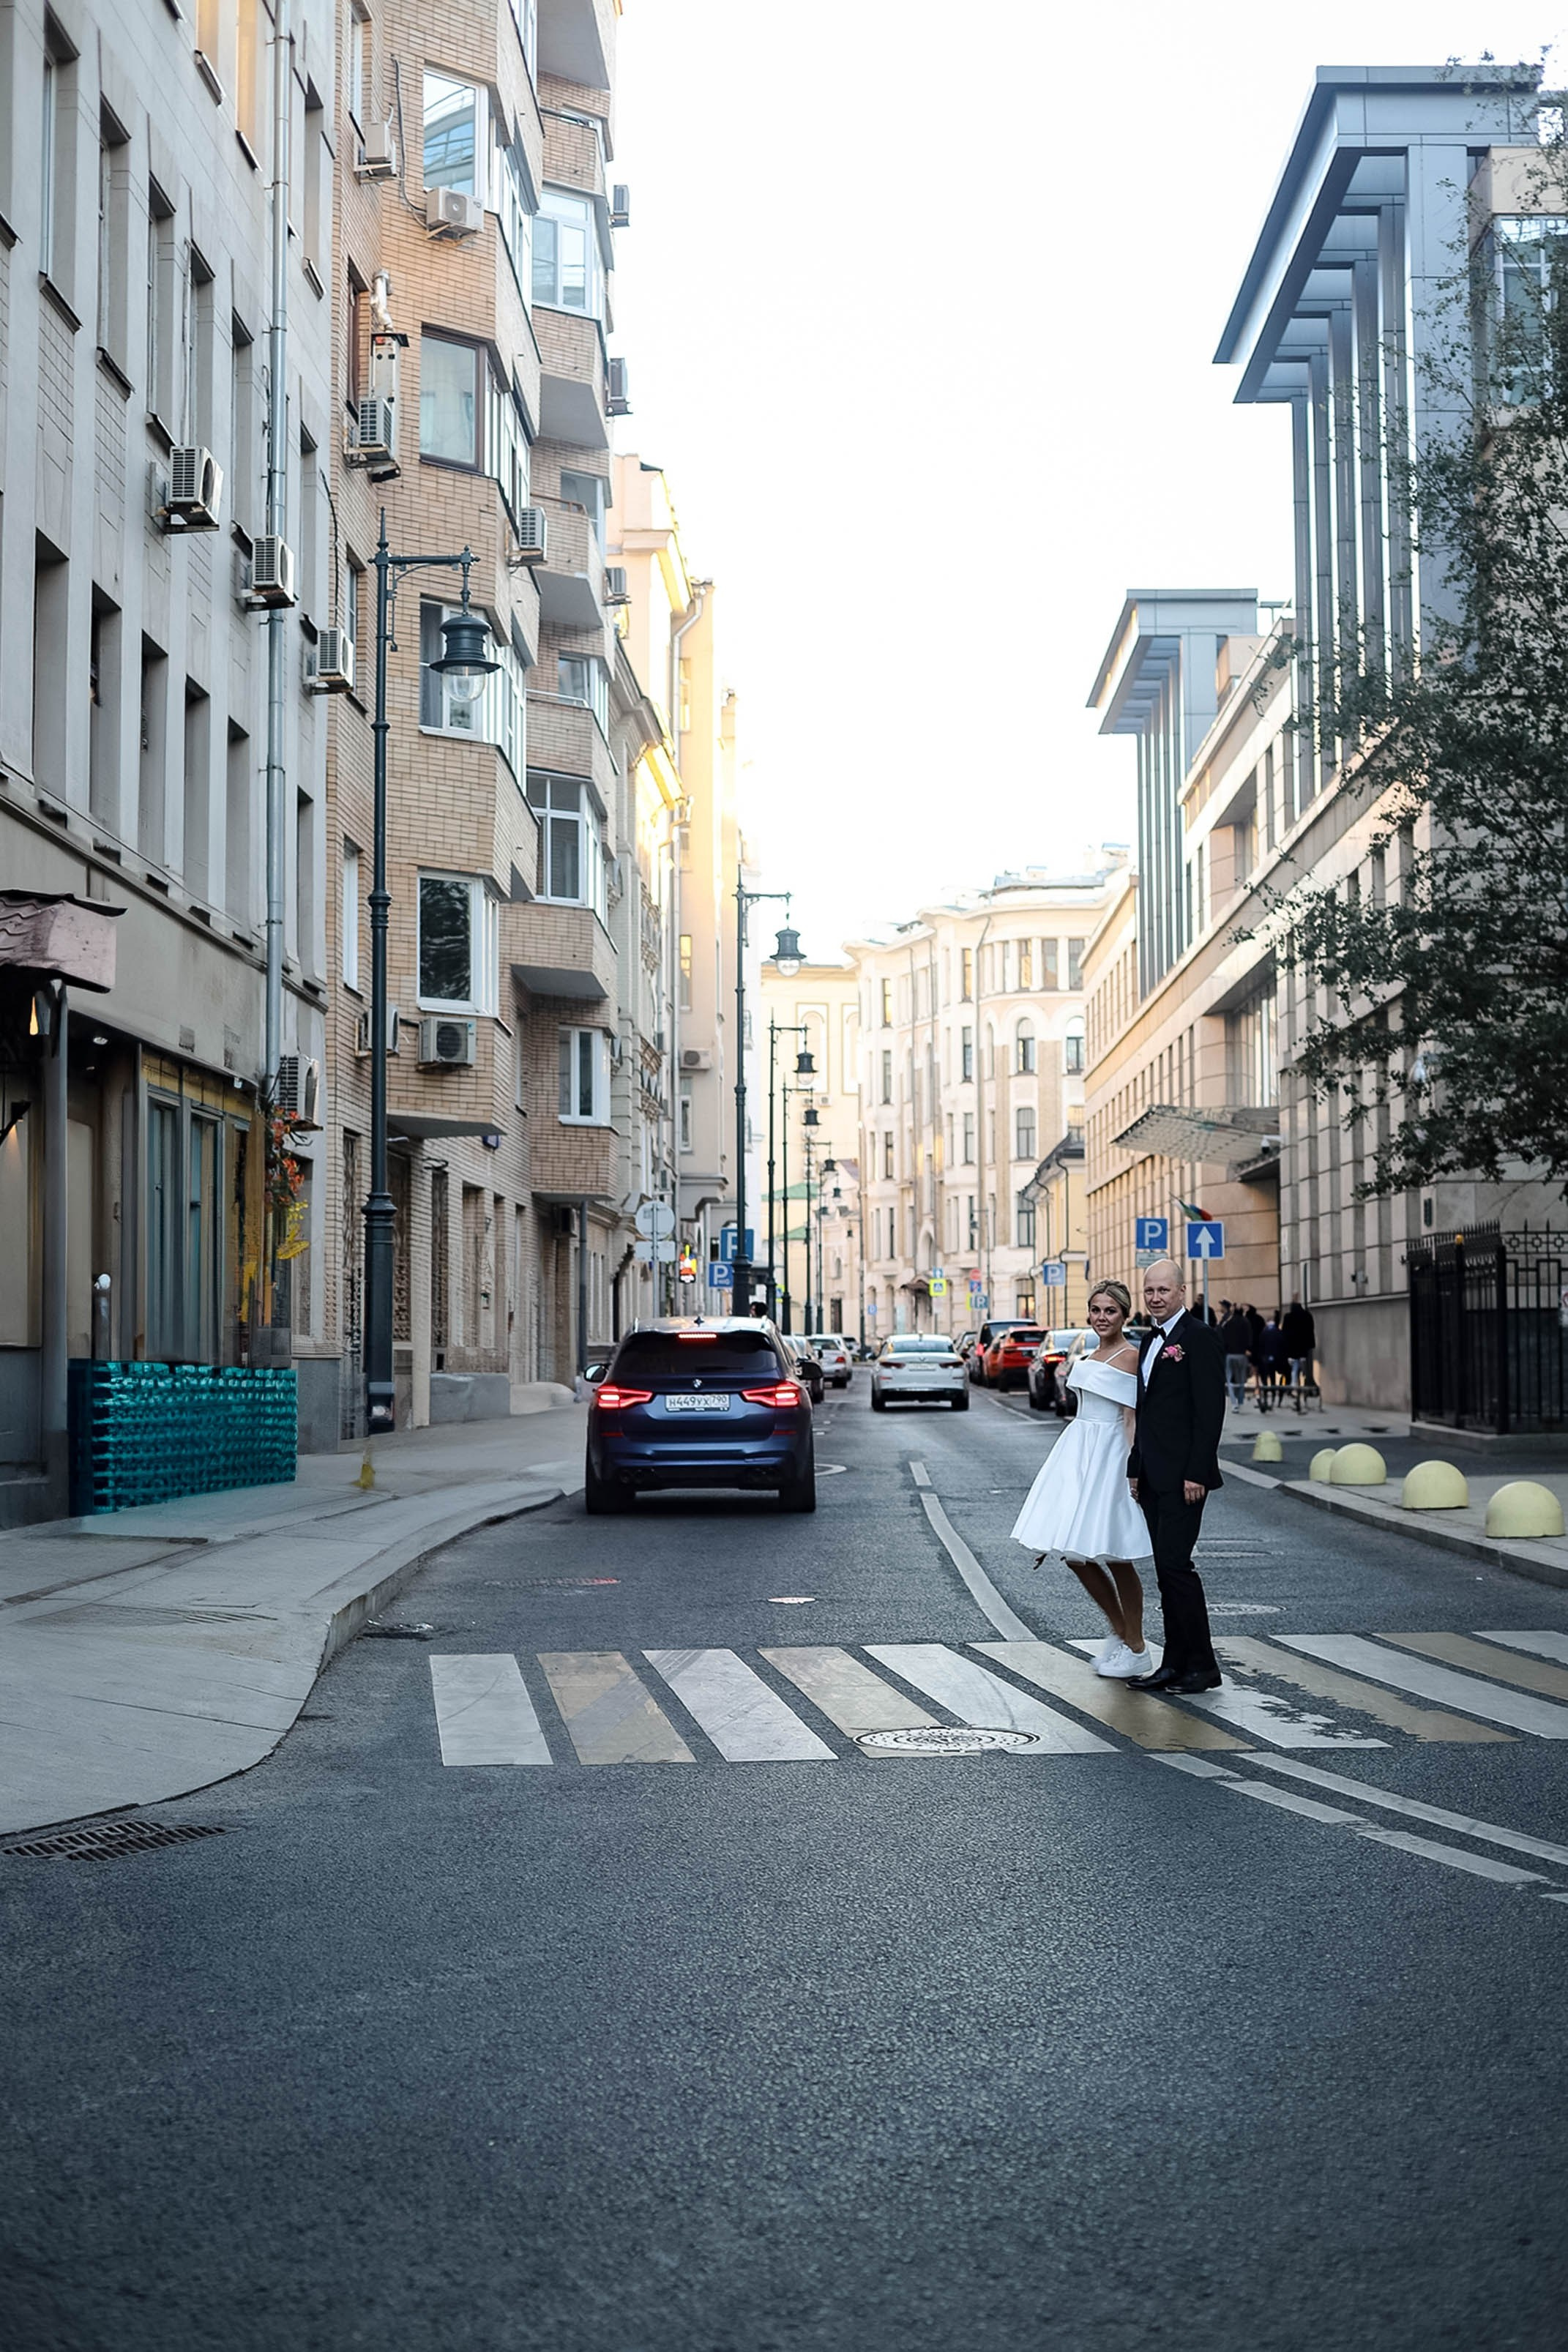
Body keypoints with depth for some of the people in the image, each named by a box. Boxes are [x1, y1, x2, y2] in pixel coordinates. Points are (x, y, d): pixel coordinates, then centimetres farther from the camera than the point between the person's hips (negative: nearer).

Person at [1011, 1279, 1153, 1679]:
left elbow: (1131, 1419, -14)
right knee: (1076, 1555, 8)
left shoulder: (1129, 1356, -10)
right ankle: (1119, 1632, 23)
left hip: (1109, 1455, -8)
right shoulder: (1090, 1354, 14)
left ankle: (1136, 1650, 8)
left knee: (1112, 1555, -4)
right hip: (1079, 1451, 8)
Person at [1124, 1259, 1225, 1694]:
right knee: (1167, 1569, 9)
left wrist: (1197, 1473, -19)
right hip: (1154, 1477, 9)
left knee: (1175, 1563, -11)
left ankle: (1202, 1666, -3)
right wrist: (1135, 1467, 16)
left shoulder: (1197, 1337, -10)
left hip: (1183, 1476, -9)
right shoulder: (1151, 1341, 17)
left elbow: (1210, 1410, -15)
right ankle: (1175, 1665, 13)